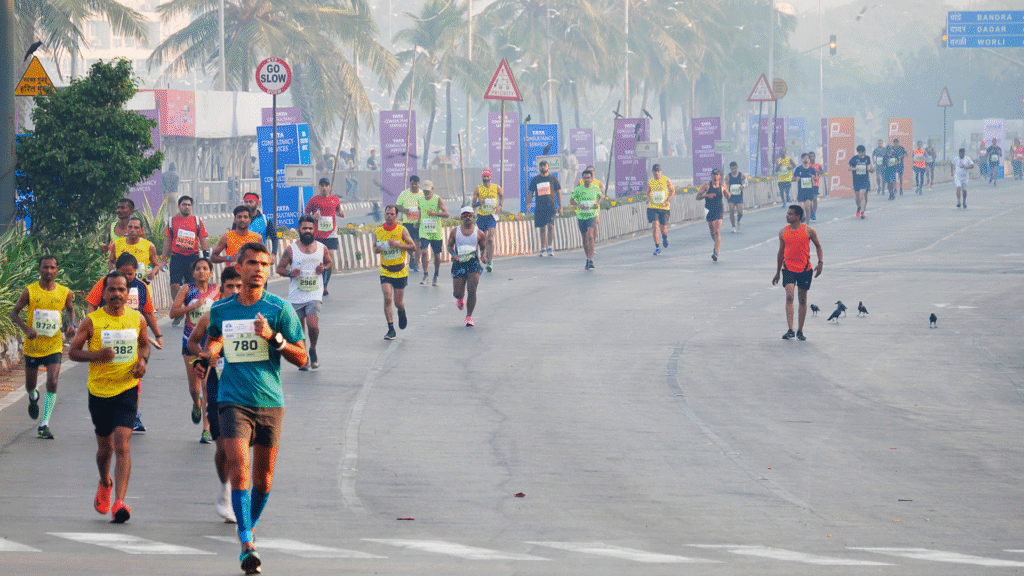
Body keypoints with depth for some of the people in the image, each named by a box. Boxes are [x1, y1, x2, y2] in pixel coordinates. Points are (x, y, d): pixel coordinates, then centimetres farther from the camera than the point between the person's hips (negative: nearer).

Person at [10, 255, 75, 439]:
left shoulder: (65, 293, -2)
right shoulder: (30, 291, -8)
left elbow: (70, 309, 19)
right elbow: (14, 312, -1)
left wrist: (71, 324, -1)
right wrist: (26, 328, -17)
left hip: (54, 346, 0)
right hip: (33, 346, 0)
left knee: (52, 383, -17)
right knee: (30, 384, 14)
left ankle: (44, 424, -11)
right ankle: (33, 398, 53)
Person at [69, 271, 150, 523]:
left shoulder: (137, 319, 2)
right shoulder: (92, 321, -6)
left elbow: (144, 344, 20)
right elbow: (73, 352, -2)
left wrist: (143, 360, -1)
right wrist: (97, 355, -20)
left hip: (127, 389, 0)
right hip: (99, 391, 0)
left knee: (122, 445, -16)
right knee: (105, 446, 14)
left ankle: (119, 502, -21)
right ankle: (104, 483, 47)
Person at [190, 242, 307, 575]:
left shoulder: (279, 309, -1)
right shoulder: (220, 310, 5)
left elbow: (301, 357, 0)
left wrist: (274, 338, -15)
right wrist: (208, 354, 3)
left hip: (270, 401, 0)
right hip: (233, 399, 0)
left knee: (263, 476, 9)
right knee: (239, 469, -16)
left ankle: (250, 525, 34)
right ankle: (246, 543, -20)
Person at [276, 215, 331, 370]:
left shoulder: (322, 248, 4)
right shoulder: (291, 249, -1)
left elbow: (329, 262, 20)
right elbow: (280, 268, 4)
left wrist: (324, 268, -3)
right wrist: (290, 273, -16)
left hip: (315, 295, -1)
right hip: (296, 297, 1)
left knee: (313, 325, -18)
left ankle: (313, 349, 10)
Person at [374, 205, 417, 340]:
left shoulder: (402, 230, -6)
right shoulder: (378, 232, 1)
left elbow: (413, 247, -5)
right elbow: (375, 247, 15)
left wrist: (398, 245, -20)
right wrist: (376, 250, -9)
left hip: (400, 271, -1)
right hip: (385, 271, 1)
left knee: (398, 302, 4)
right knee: (387, 298, -16)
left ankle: (402, 313, 42)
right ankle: (391, 329, -9)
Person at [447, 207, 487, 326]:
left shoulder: (479, 233, 2)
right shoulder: (455, 231, 4)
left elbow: (483, 248, 11)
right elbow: (449, 246, 13)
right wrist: (453, 254, -8)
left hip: (473, 263, -1)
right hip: (459, 263, 1)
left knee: (472, 291, -13)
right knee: (457, 293, 2)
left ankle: (469, 317, 2)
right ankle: (460, 298, 43)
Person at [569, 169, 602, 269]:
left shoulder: (596, 188, 0)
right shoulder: (578, 189, -3)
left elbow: (600, 196, 20)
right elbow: (571, 200, 3)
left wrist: (598, 203, -1)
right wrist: (578, 205, -16)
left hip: (592, 215, -2)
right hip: (581, 216, 2)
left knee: (591, 236, -18)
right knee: (585, 238, 10)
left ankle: (590, 260, -22)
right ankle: (588, 259, 27)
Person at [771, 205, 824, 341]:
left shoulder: (808, 231, -3)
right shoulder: (783, 232, 5)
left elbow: (818, 245, 10)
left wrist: (820, 262, -4)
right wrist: (778, 272, 17)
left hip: (805, 269, -1)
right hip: (788, 268, 1)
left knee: (802, 299, 8)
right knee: (789, 296, -17)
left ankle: (800, 331, 19)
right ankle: (790, 330, -20)